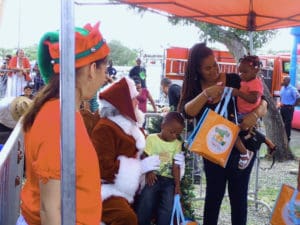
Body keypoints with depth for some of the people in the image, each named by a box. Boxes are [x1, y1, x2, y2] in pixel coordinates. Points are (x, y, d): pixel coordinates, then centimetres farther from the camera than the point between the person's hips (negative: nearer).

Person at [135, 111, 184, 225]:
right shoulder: (151, 138, 3)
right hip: (153, 177, -2)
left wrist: (177, 184, -7)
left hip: (168, 179, 2)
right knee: (146, 201, -20)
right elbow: (145, 158, -1)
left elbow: (176, 165, 4)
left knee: (168, 206, -14)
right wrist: (148, 171, -20)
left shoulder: (177, 144, 10)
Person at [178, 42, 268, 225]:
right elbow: (187, 111, -20)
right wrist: (206, 93, -34)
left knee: (238, 196, 9)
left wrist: (255, 114, -30)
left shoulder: (234, 80, -9)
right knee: (213, 195, 11)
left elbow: (262, 104, -8)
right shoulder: (194, 87, -3)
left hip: (241, 148, -1)